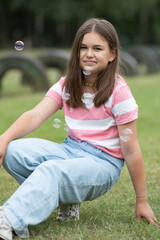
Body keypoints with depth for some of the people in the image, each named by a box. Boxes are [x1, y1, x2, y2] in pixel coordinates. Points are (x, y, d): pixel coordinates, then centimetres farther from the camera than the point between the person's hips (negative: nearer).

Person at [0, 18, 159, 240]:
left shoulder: (118, 93, -9)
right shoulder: (67, 85, 7)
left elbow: (131, 151, -9)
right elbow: (35, 116, -7)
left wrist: (142, 201, -5)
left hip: (102, 163, -6)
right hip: (69, 150, 6)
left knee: (52, 171, -37)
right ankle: (64, 198, -8)